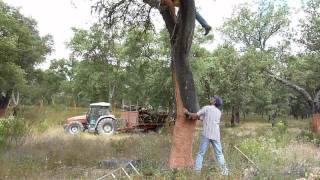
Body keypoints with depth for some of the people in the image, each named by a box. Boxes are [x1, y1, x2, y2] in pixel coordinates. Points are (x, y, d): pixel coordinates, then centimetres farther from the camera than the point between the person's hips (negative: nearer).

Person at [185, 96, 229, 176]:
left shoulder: (206, 108, -2)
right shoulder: (219, 112, 13)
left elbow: (195, 115, -3)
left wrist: (188, 113, 13)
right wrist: (199, 117, 25)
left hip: (206, 134, -3)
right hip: (215, 135, 3)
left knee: (201, 153, 5)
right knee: (219, 153, 11)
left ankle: (196, 170, 5)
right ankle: (224, 170, 8)